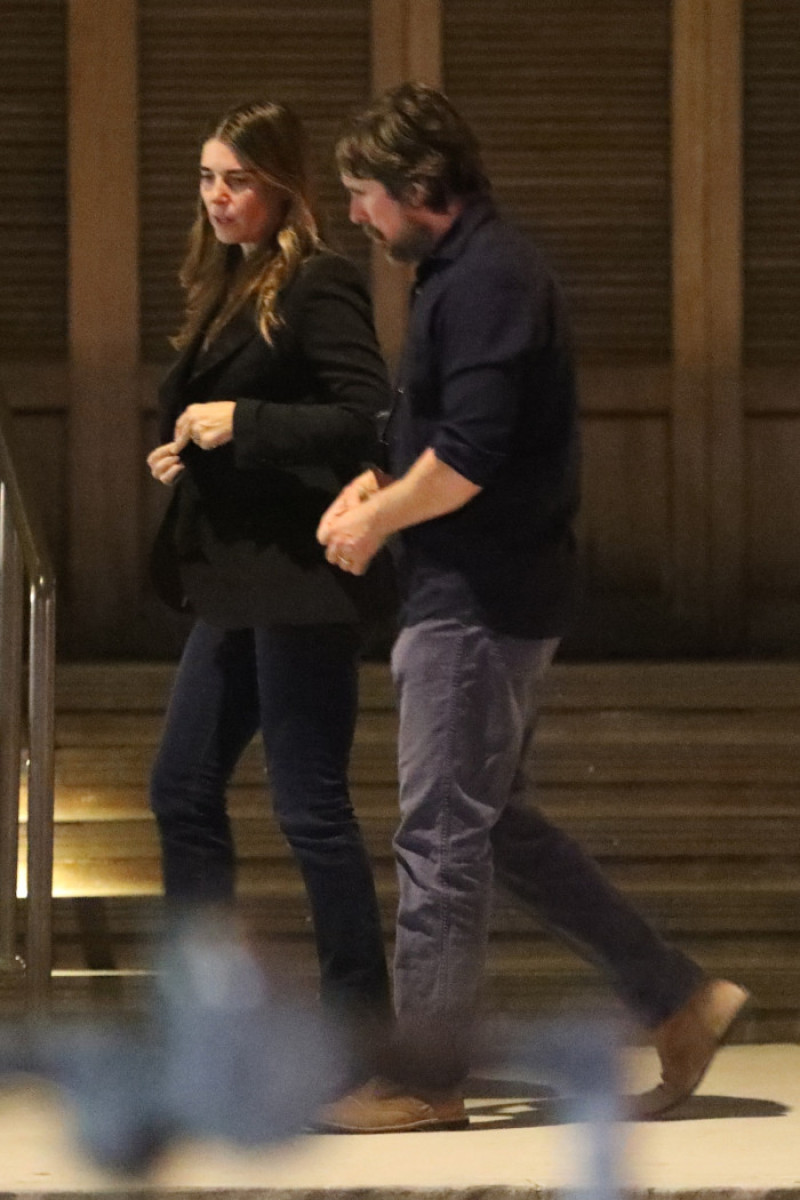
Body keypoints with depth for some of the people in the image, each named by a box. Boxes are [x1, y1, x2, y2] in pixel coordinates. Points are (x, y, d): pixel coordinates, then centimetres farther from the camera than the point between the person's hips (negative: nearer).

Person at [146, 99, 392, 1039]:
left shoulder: (318, 286, -12)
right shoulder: (228, 290, 15)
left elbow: (370, 418, -20)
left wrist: (242, 424, -21)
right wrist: (185, 452, 4)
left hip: (299, 582, -10)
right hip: (236, 583, 10)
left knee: (309, 803, -4)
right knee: (183, 788, 12)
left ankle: (360, 1021, 5)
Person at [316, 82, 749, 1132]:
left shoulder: (487, 280, -17)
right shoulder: (471, 273, 16)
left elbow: (469, 457, -24)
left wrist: (375, 522, -10)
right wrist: (375, 489, 8)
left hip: (478, 602, -11)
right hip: (497, 596, 11)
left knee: (441, 837, -4)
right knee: (497, 823, 16)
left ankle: (426, 1080, 3)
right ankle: (680, 1000, 18)